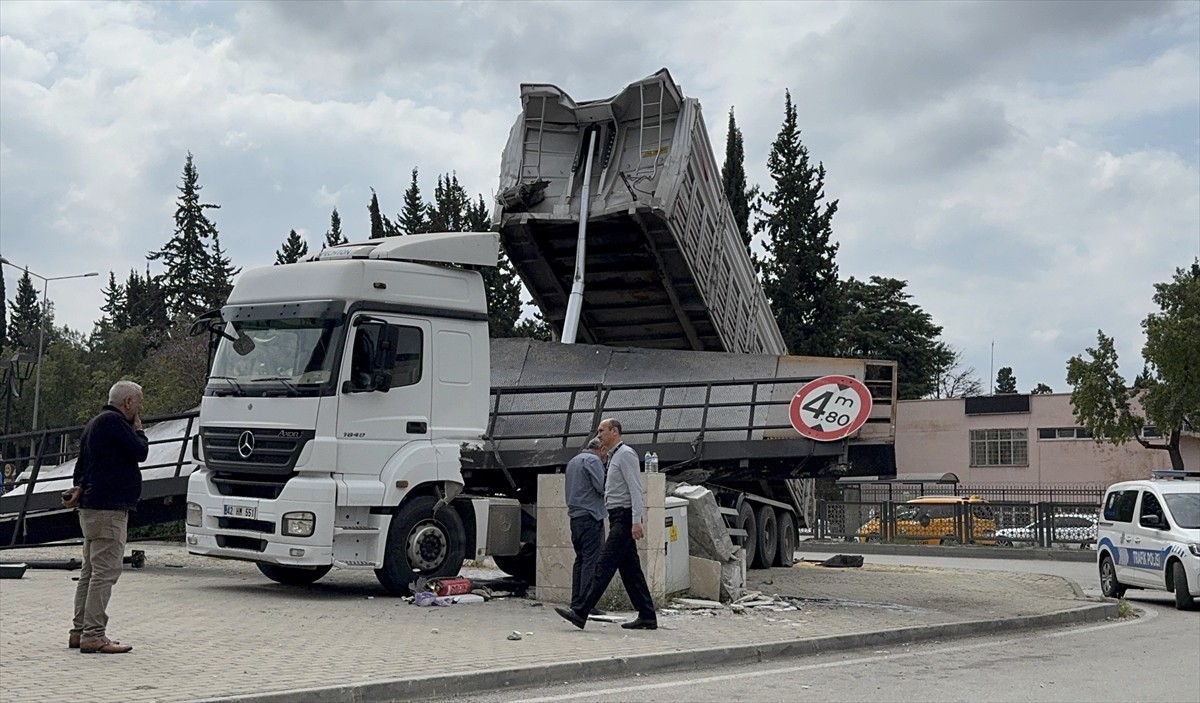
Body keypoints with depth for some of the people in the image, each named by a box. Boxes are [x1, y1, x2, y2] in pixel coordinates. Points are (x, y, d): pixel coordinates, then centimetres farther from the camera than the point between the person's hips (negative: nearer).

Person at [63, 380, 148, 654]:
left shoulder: (95, 423, 21)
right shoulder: (114, 421, -12)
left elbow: (83, 461, 20)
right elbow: (140, 452, -16)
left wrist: (79, 488, 4)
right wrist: (138, 429, 3)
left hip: (92, 508, 11)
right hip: (109, 508, -11)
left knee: (90, 571, 15)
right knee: (105, 572, -11)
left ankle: (79, 631, 20)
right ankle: (93, 636, -12)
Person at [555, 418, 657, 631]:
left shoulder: (625, 454, -9)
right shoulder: (613, 456, 22)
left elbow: (635, 488, -17)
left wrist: (636, 521, -23)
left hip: (625, 517, -10)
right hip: (617, 517, 10)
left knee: (605, 565, -12)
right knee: (630, 569, 8)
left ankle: (581, 613, -16)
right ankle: (647, 617, 9)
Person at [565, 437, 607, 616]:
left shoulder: (572, 461, 21)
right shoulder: (593, 460, -8)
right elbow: (602, 487, -15)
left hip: (575, 515, 9)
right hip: (590, 516, -9)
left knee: (580, 559, 12)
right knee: (592, 559, -10)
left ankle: (576, 601, 12)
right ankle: (585, 603, -14)